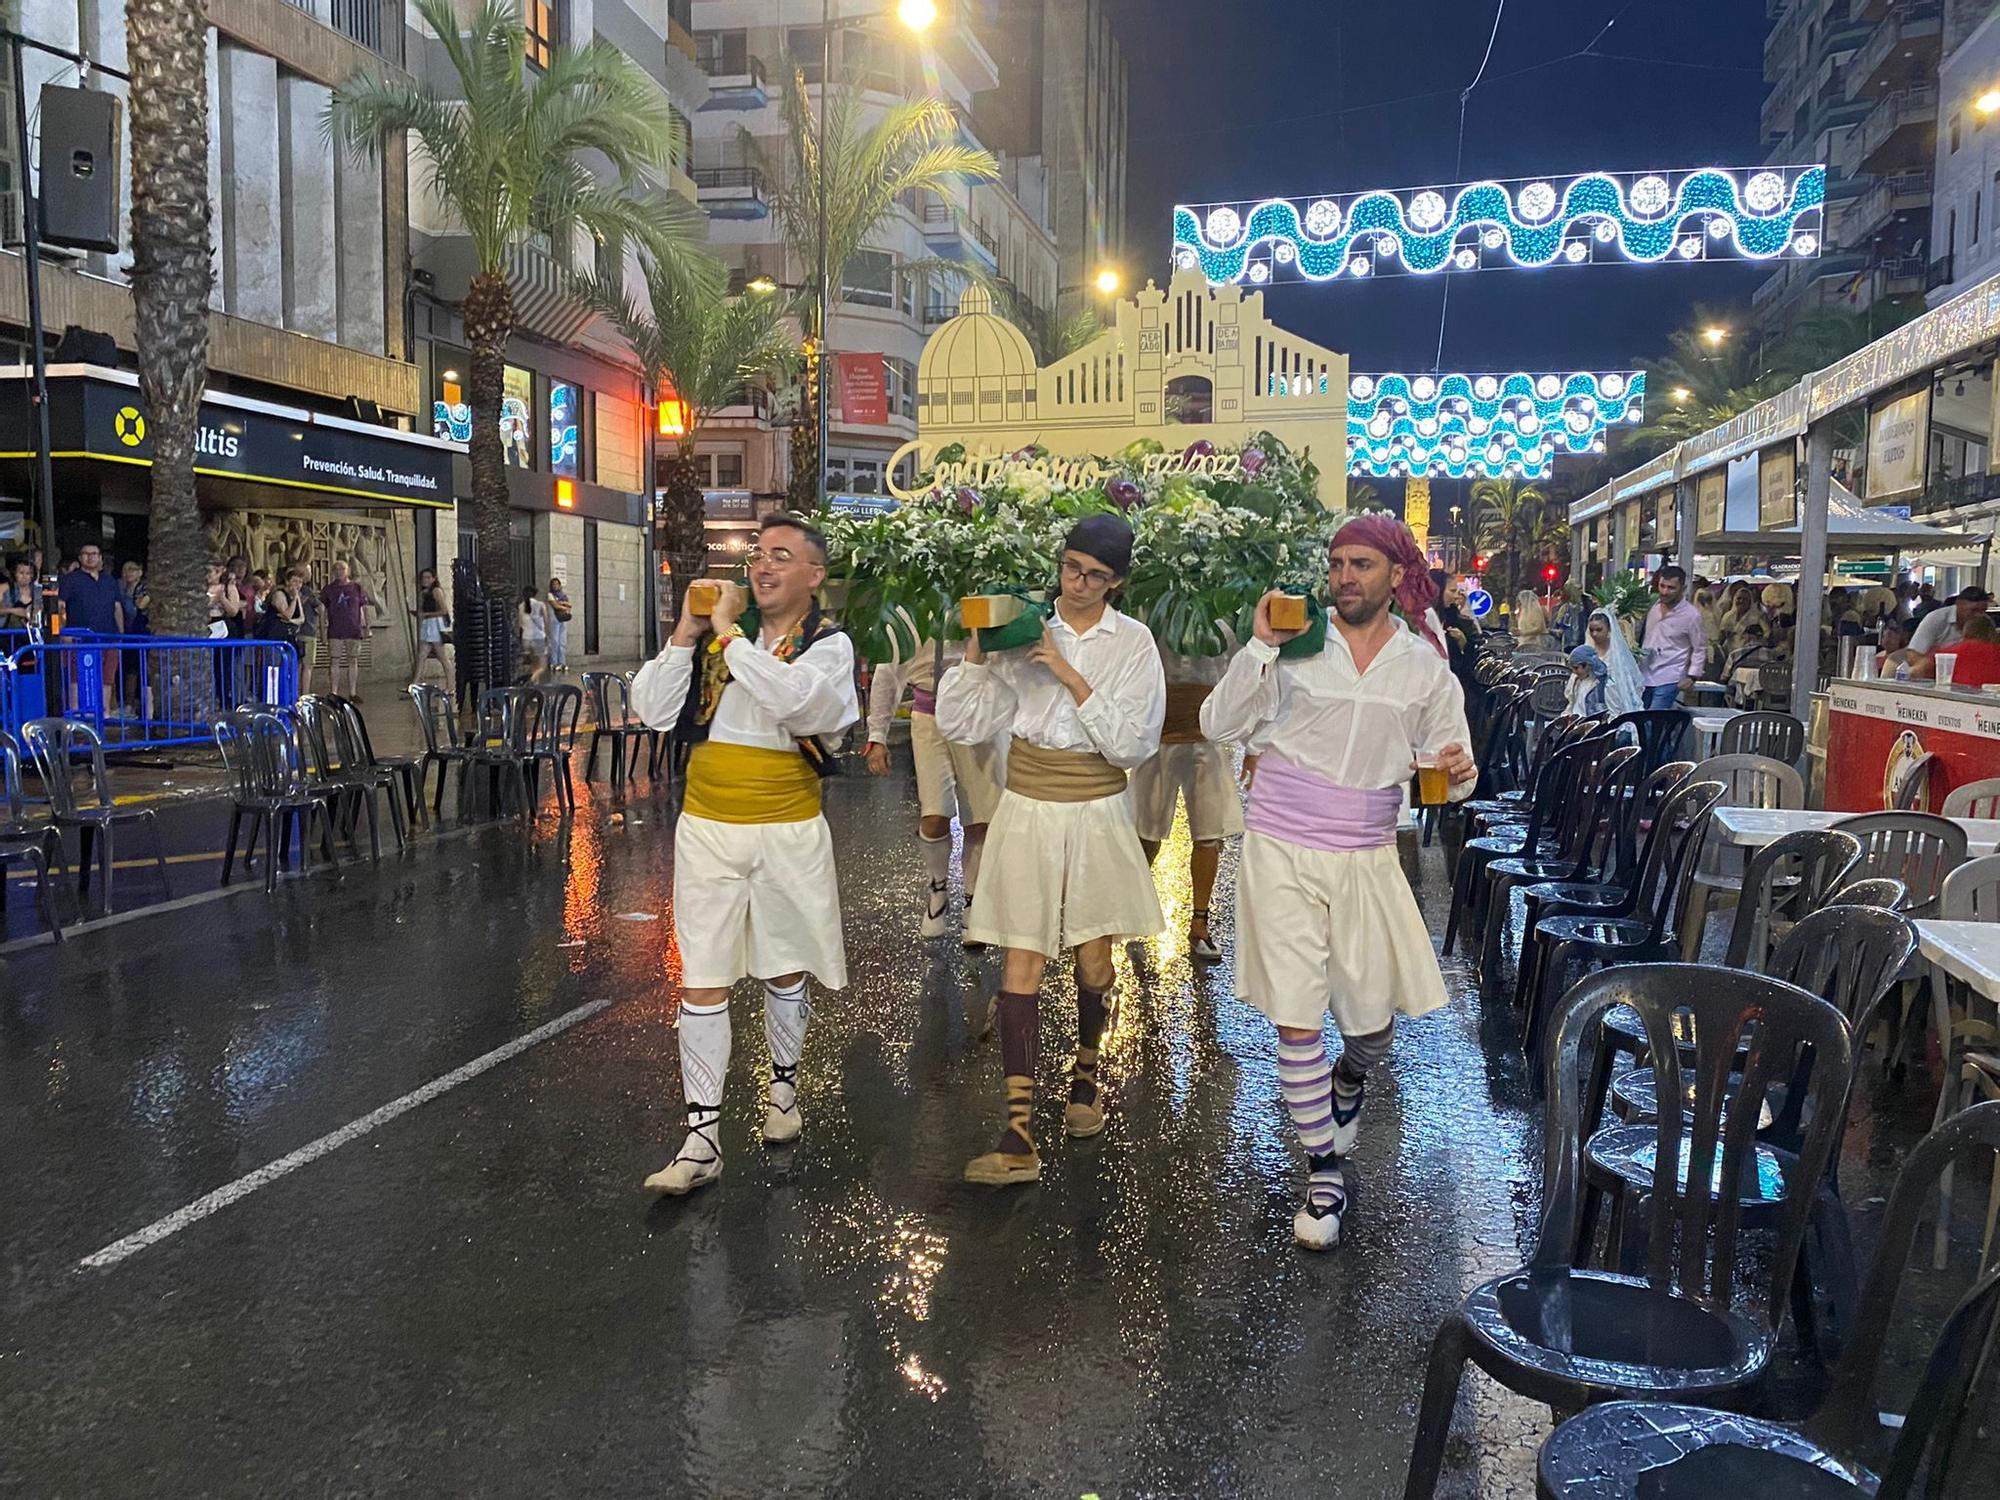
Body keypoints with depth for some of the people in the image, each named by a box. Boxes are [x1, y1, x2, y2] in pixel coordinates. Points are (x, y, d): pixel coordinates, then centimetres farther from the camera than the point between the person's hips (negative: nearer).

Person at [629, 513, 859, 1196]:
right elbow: (654, 710, -2)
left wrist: (729, 631, -19)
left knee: (783, 972, 16)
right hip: (708, 827, 2)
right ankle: (701, 1137, 7)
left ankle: (783, 1083, 40)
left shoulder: (830, 644, -5)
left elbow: (790, 695, -28)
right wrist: (686, 633, -9)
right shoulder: (716, 633, 5)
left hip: (789, 832, -2)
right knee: (702, 983, 0)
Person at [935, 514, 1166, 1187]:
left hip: (1097, 813, 0)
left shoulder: (1133, 642, -3)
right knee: (1021, 967, -3)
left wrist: (1071, 675, -18)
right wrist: (976, 652, -17)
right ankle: (1019, 1136, -1)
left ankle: (1086, 1073, 41)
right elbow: (960, 722, -4)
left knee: (1093, 960, 11)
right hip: (1027, 810, 0)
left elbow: (1133, 745, -14)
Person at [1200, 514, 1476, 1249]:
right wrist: (1260, 647, -20)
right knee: (1296, 1018, -1)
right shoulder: (1296, 645, -4)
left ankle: (1348, 1083, 49)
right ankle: (1323, 1172, 17)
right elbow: (1219, 725, -9)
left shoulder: (1425, 667, 4)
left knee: (1373, 1021, 11)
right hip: (1282, 855, -2)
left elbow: (1448, 767, 8)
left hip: (1367, 859, 2)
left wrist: (1459, 772, -16)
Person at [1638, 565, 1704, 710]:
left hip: (1668, 681, -6)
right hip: (1645, 678, 6)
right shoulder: (1653, 609, 9)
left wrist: (1691, 676, -11)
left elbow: (1700, 650, -3)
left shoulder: (1691, 615, -8)